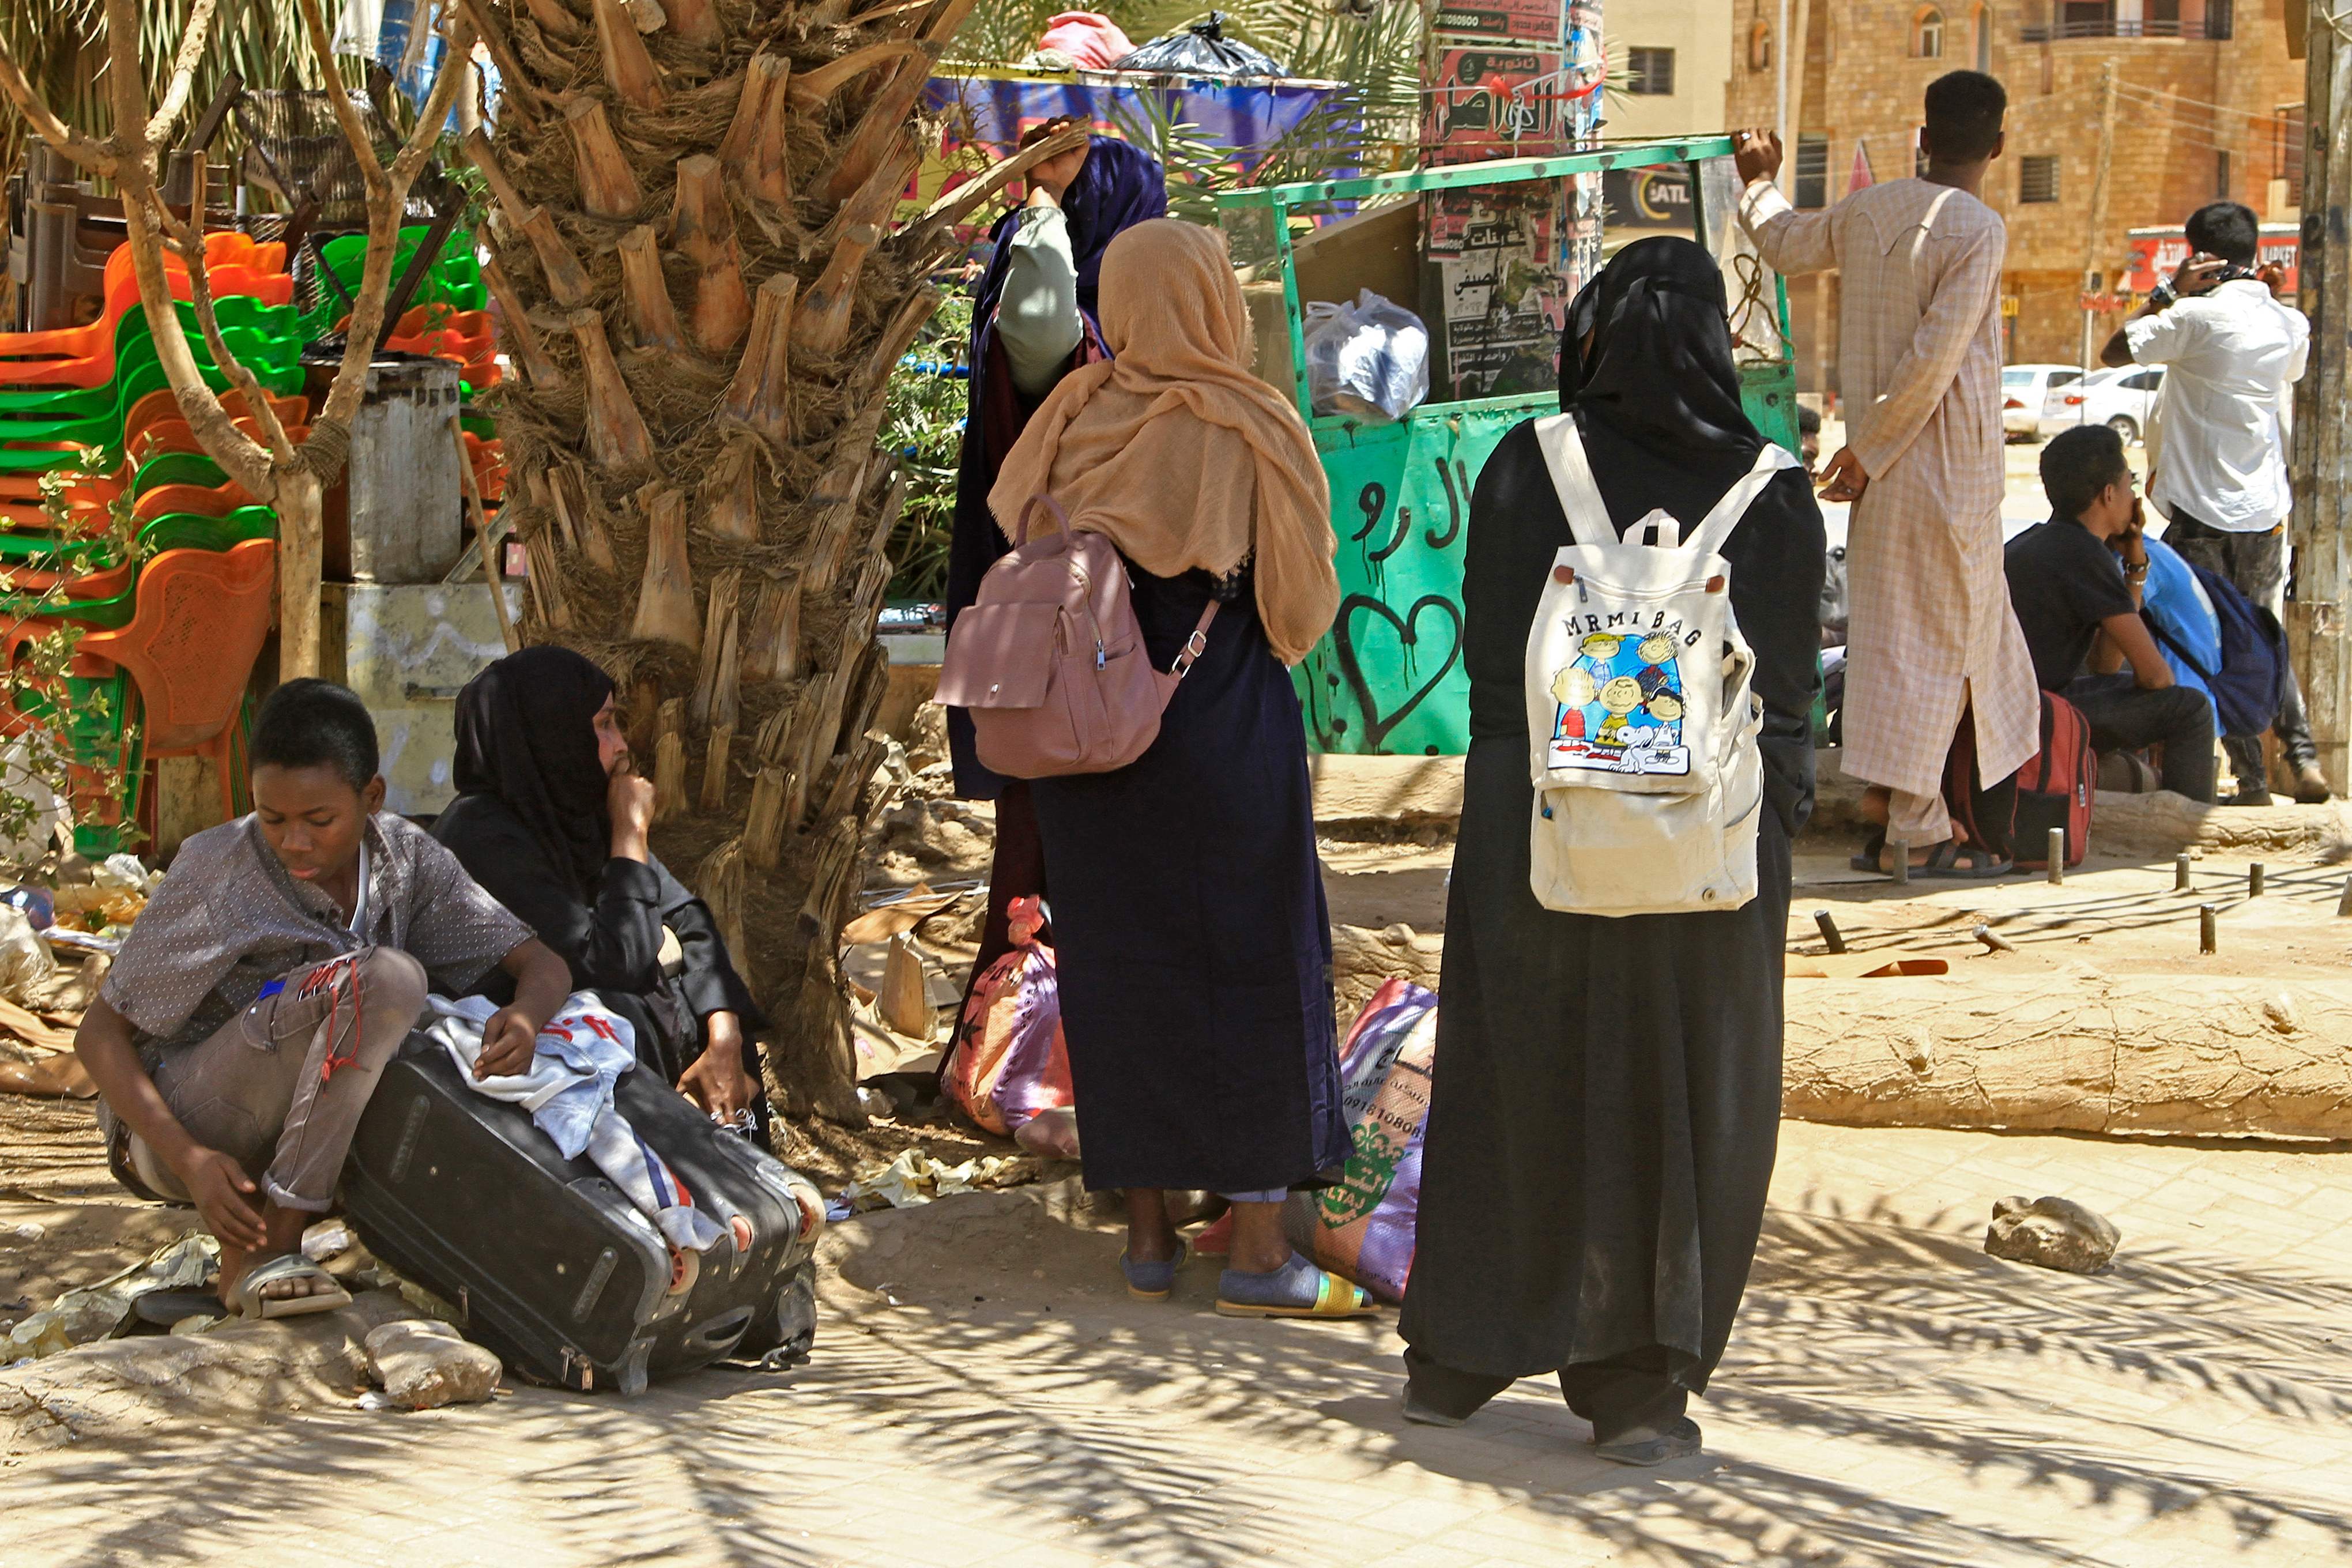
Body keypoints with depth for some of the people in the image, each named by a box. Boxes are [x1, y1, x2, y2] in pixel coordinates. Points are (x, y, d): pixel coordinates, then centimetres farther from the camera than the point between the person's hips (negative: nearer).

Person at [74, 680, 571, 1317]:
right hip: (176, 1126, -6)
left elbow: (543, 965, -4)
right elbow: (100, 1033, -13)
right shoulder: (218, 871, -16)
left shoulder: (407, 859, -3)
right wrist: (190, 1160, -28)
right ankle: (262, 1253, -25)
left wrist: (525, 1018, -30)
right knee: (383, 980, -27)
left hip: (291, 1133, 6)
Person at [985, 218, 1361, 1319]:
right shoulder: (1249, 432, -11)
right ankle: (1259, 1251, 5)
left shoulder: (1075, 414, -3)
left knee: (1120, 972, 12)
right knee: (1252, 975, 5)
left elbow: (1017, 538, 3)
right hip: (1222, 734, -3)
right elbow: (1299, 598, -5)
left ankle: (1148, 1232, 17)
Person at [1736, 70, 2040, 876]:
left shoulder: (1869, 210, 6)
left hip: (1885, 458, 7)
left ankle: (1909, 809, 18)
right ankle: (1910, 830, 0)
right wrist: (1869, 452, -12)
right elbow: (1934, 357, -20)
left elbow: (1785, 243, 26)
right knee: (1932, 637, -2)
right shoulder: (1976, 230, -14)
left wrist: (1759, 182, 46)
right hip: (1947, 463, -7)